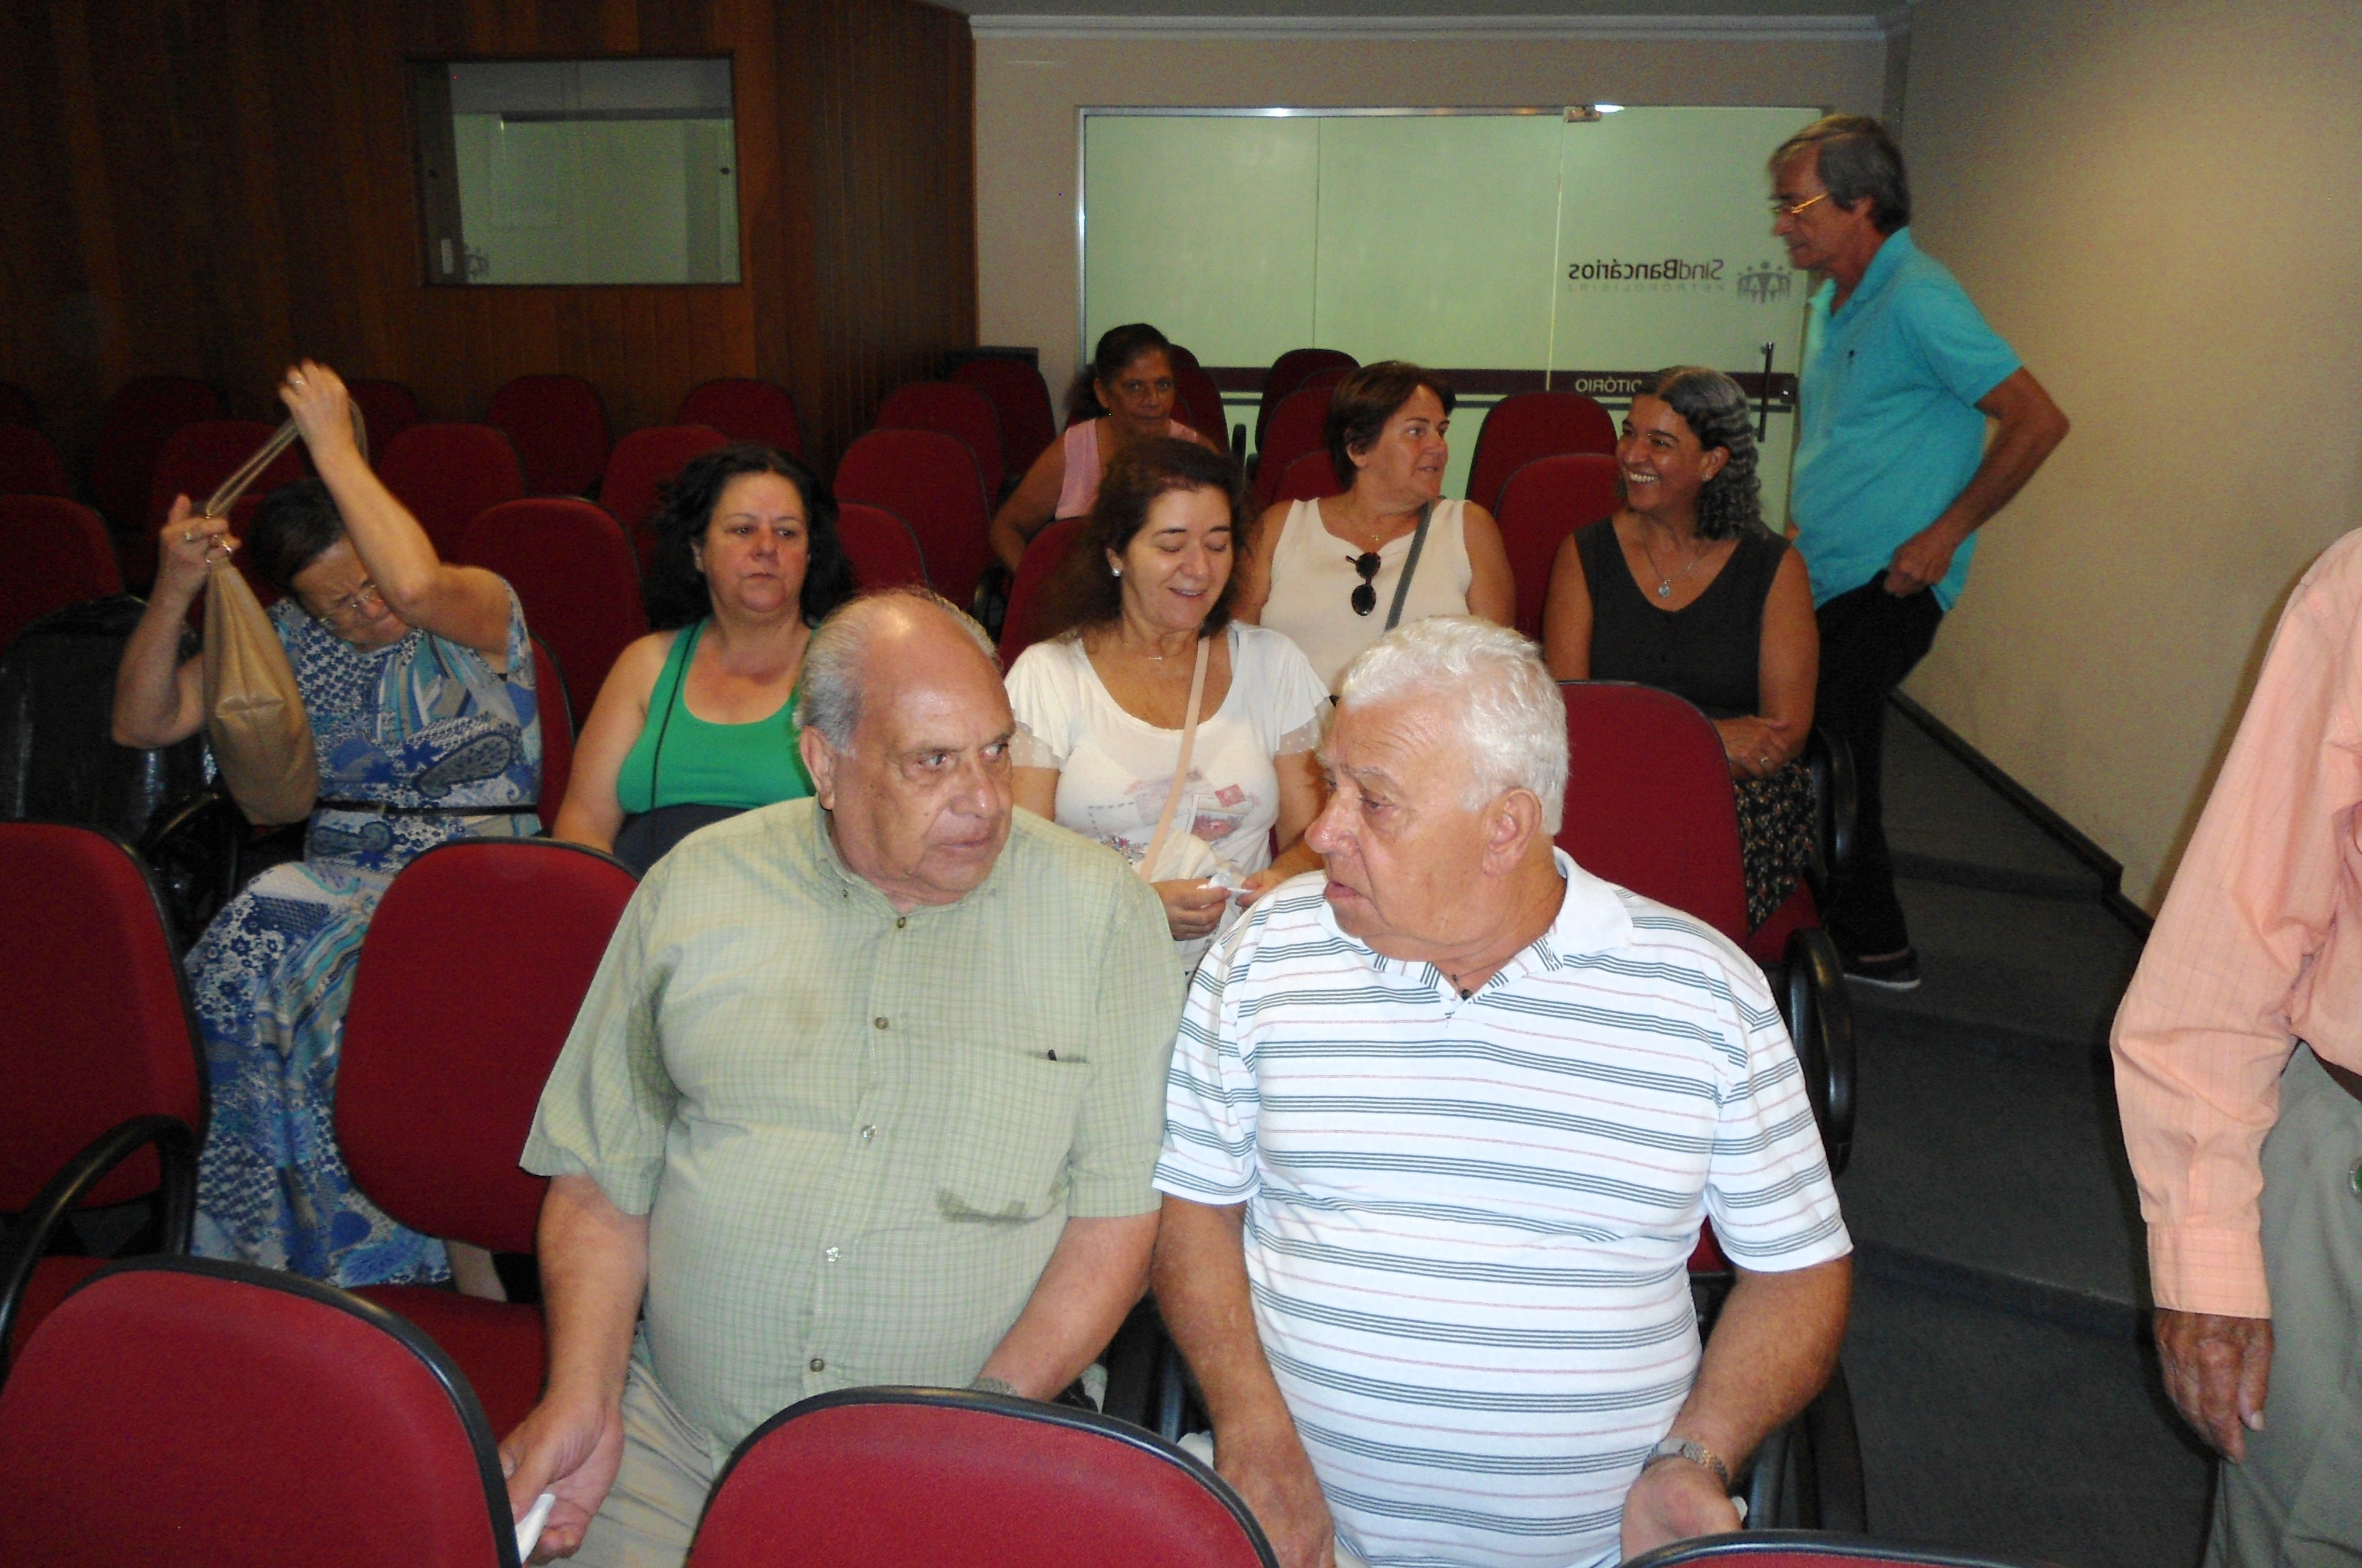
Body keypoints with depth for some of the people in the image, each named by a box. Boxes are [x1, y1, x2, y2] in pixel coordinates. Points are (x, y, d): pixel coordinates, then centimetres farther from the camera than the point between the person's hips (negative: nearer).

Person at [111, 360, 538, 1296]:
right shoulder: (289, 641, 13)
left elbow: (416, 587, -27)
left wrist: (334, 445, -16)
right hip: (339, 876, 5)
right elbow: (140, 724, 10)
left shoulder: (482, 609, -2)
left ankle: (466, 1259, -17)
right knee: (245, 961, -27)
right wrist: (175, 592, -5)